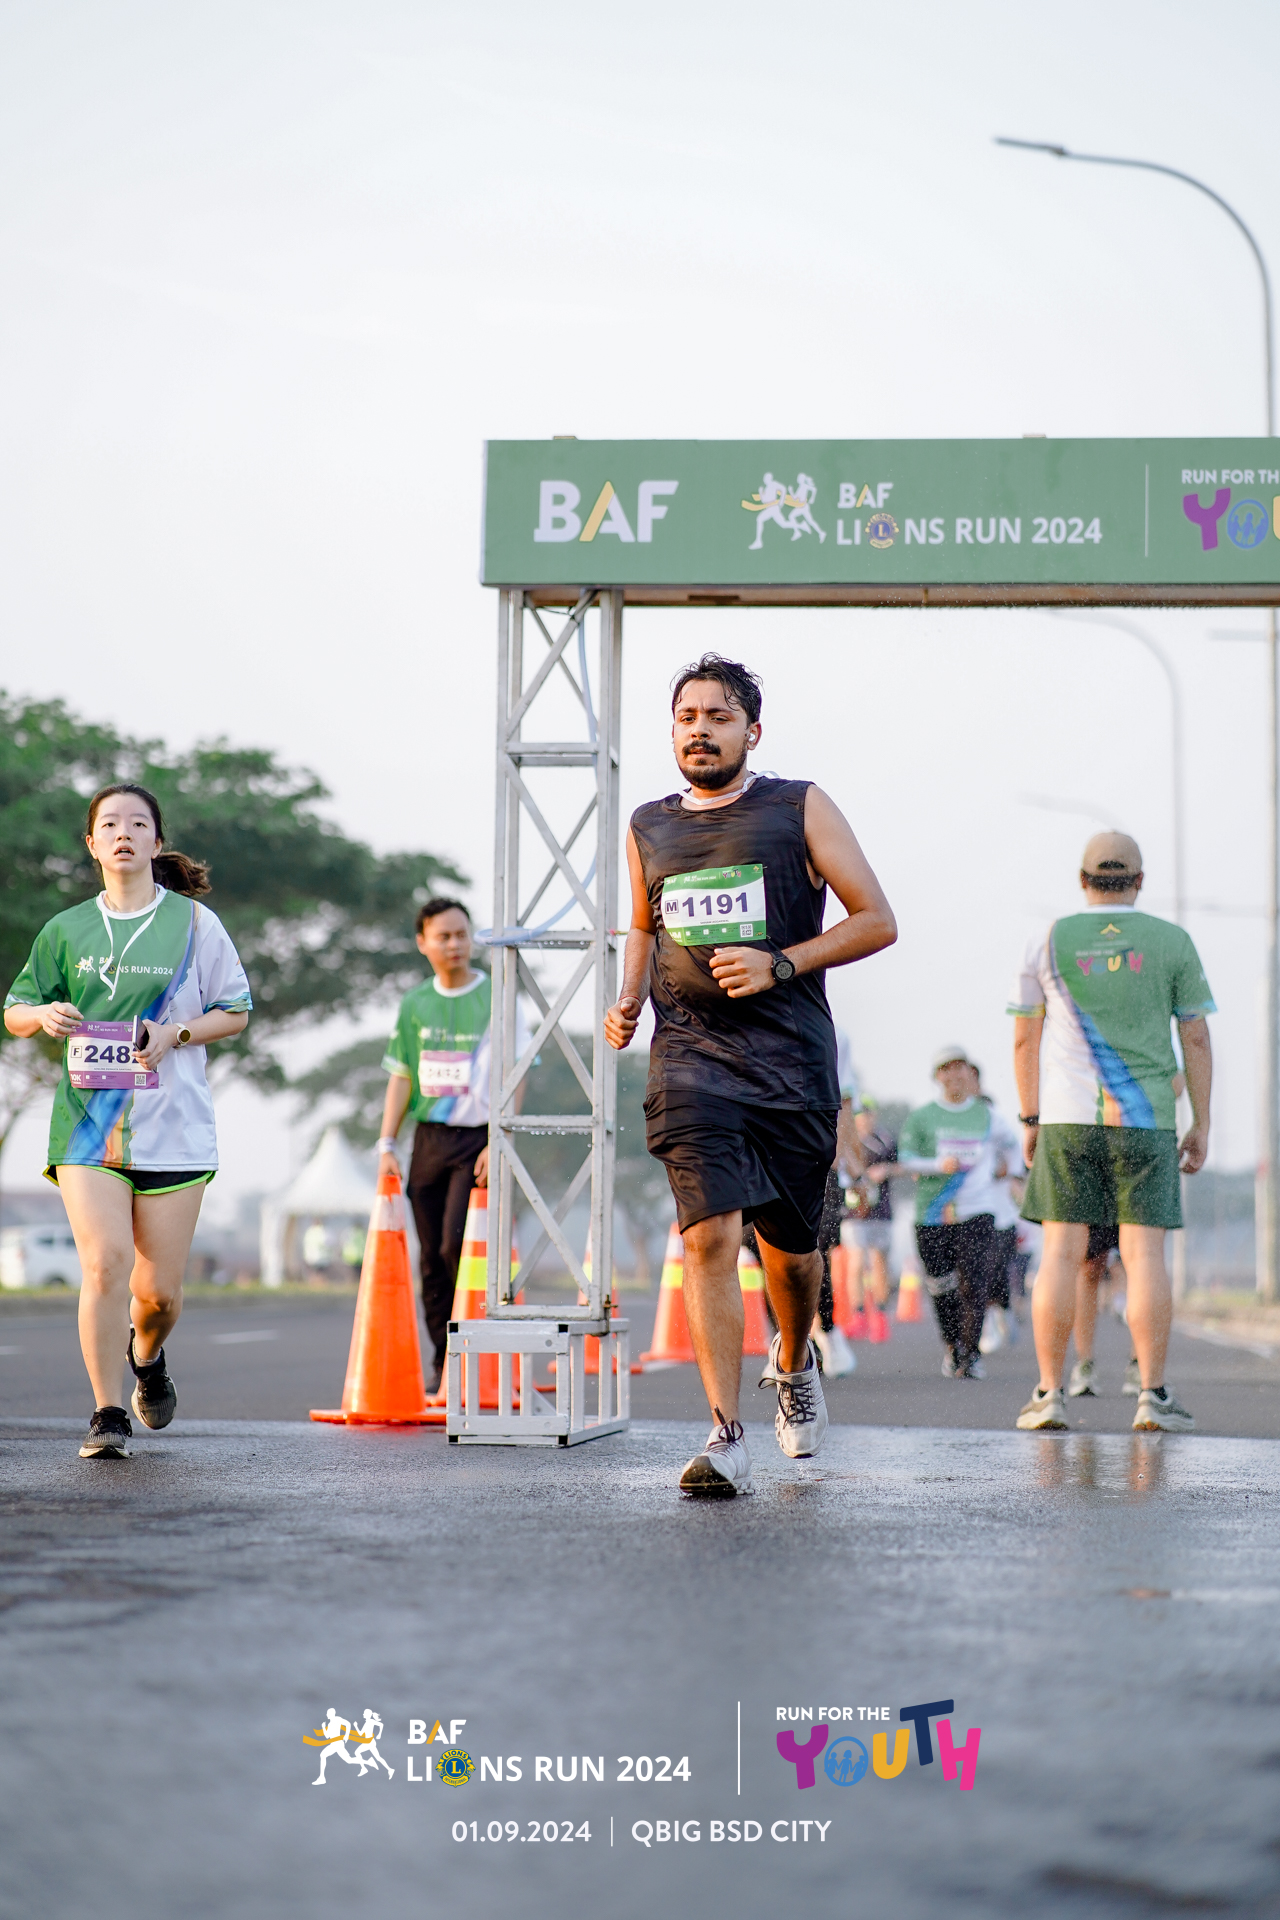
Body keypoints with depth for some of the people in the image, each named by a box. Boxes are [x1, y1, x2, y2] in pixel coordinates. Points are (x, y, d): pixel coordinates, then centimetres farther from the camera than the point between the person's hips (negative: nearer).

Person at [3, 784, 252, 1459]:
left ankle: (147, 1356, 38)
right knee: (105, 1262, -16)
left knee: (158, 1289, 2)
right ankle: (107, 1416, -7)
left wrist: (174, 1033, -10)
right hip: (87, 1123, 1)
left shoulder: (194, 922, 4)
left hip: (173, 1123, -1)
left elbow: (236, 1012, 8)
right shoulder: (67, 929, 10)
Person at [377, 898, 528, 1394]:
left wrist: (498, 1142, -13)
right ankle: (443, 1359, 14)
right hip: (429, 1138, 4)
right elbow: (401, 1079, 13)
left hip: (477, 1138, -4)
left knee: (458, 1247, -16)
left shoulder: (496, 998, -2)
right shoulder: (414, 1004, 10)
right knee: (432, 1257, 4)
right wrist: (386, 1145, 5)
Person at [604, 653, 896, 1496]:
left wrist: (780, 965, -12)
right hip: (690, 1058, 1)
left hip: (792, 1057, -1)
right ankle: (727, 1439, -16)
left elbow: (877, 922, 0)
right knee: (708, 1236, -16)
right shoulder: (649, 828, 13)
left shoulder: (799, 808, 2)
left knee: (789, 1246, 10)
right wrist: (629, 999, 10)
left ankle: (795, 1364, 42)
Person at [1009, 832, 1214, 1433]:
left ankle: (1048, 1395, -1)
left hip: (1067, 1119, 1)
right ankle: (1153, 1397, -5)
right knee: (1144, 1254, -1)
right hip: (1146, 1120, -1)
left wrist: (1029, 1120, 14)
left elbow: (1025, 1038, 7)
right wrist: (1201, 1127, 8)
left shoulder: (1049, 943, 4)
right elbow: (1196, 1039, 3)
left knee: (1062, 1253, 1)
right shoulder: (1172, 943, 3)